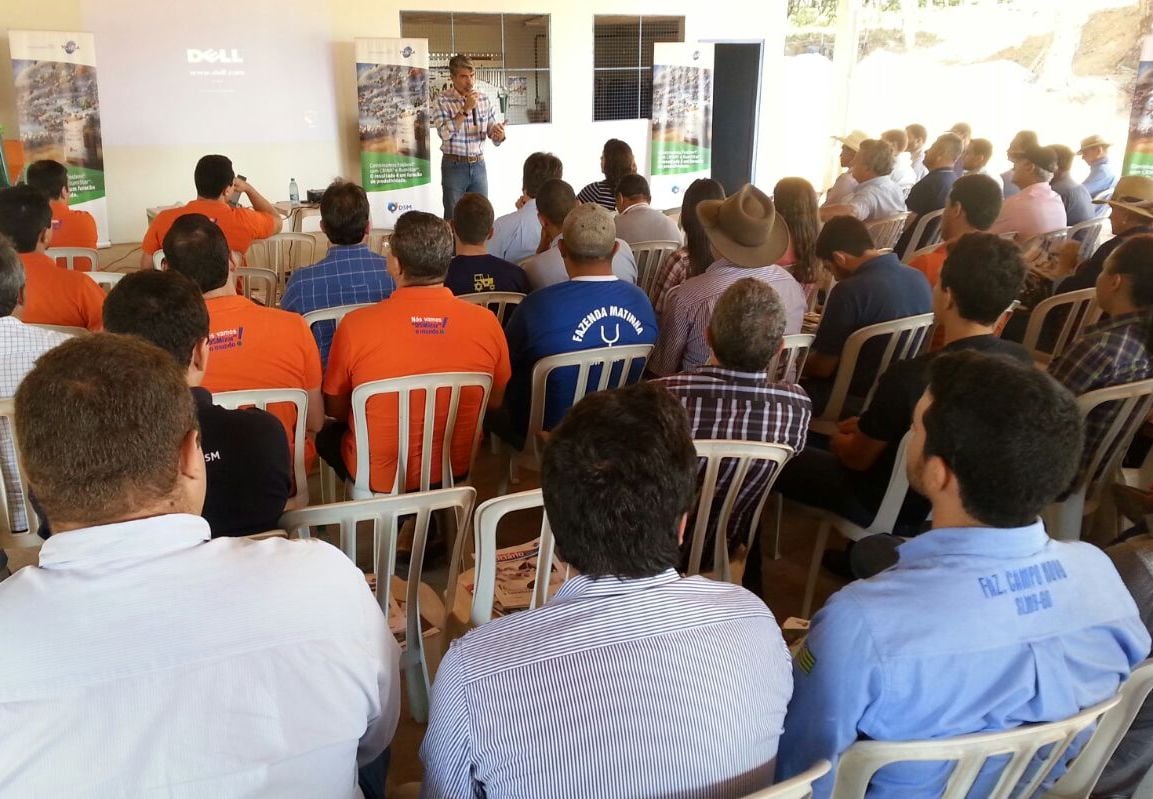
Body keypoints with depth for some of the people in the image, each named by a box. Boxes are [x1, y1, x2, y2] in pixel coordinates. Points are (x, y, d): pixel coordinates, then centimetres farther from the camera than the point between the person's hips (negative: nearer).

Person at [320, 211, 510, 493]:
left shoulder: (356, 325, -23)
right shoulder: (486, 323, -18)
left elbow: (335, 409, -7)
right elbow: (495, 402, -1)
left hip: (378, 477, -2)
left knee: (326, 433, 28)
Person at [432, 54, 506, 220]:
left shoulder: (483, 99, 4)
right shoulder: (443, 100, -7)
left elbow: (495, 137, 6)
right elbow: (444, 133, -20)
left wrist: (499, 134, -17)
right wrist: (465, 109, -21)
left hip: (478, 165, 3)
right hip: (454, 166, -3)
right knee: (454, 218, 4)